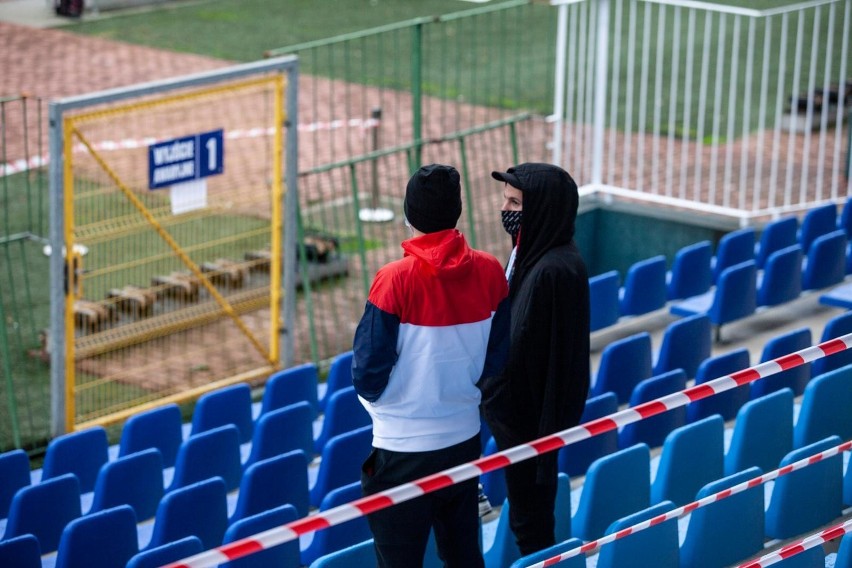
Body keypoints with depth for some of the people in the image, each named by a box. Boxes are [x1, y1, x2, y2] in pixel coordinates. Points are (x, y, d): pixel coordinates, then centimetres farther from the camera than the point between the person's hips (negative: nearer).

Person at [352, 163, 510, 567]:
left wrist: (371, 390, 9)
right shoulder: (489, 272, -5)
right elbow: (496, 360, 6)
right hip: (465, 440, 5)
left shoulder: (396, 279, -19)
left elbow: (369, 373, -13)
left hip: (404, 448, -5)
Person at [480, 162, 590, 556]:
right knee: (529, 512, 21)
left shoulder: (555, 270, -25)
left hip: (531, 415, -9)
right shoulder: (530, 252, 3)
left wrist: (548, 430, -21)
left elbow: (557, 355, -24)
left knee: (530, 521, 5)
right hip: (512, 407, 9)